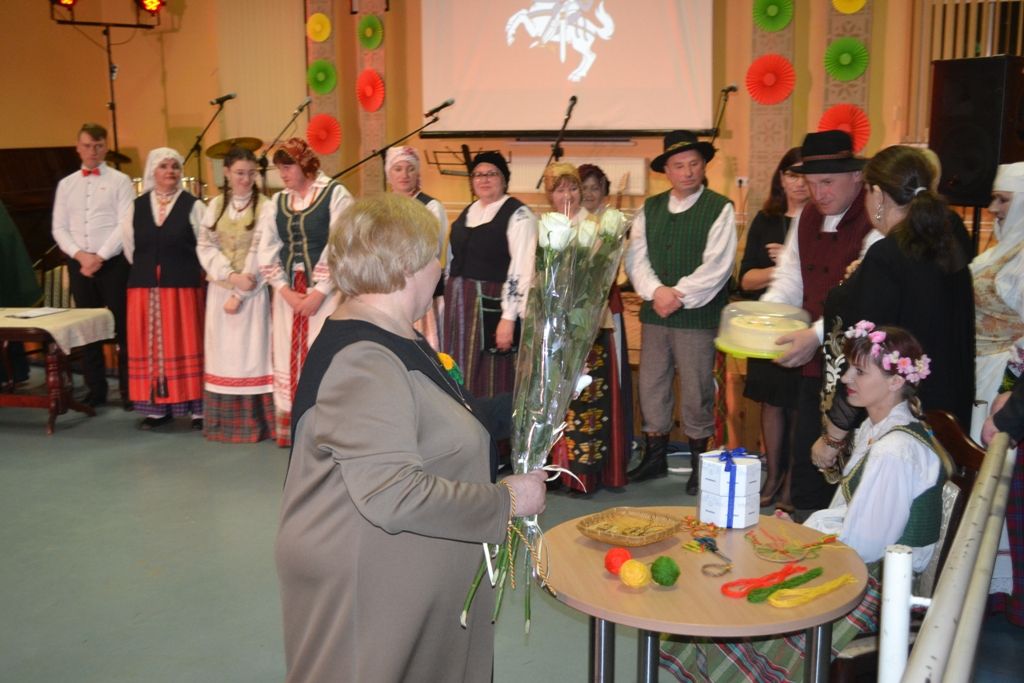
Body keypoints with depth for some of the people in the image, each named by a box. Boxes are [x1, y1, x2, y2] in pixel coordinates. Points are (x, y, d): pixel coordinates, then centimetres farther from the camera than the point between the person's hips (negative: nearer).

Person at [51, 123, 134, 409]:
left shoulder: (120, 181, 0)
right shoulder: (66, 184, 12)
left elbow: (125, 225, -8)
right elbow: (59, 228, 8)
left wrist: (100, 257, -13)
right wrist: (80, 255, -8)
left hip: (113, 262, -4)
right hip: (78, 264, 4)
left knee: (123, 326, -2)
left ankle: (129, 390, 4)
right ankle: (96, 389, 16)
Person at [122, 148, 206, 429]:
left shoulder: (193, 206, -1)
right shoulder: (137, 207, 8)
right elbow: (129, 247, 15)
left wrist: (181, 269, 5)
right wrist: (147, 269, 15)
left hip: (183, 287, -3)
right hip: (145, 287, 3)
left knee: (186, 344, 0)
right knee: (151, 346, 5)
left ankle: (197, 408, 6)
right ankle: (157, 408, 12)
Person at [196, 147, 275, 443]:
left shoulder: (265, 206, -5)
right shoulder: (215, 205, 8)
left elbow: (260, 252, -10)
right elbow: (205, 246, 3)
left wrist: (239, 294, -12)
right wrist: (230, 276, -13)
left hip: (252, 292, -4)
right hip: (220, 290, 4)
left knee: (250, 352, -2)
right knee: (223, 352, 7)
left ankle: (253, 422, 4)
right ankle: (224, 422, 15)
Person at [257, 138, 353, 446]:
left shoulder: (335, 195, -4)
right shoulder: (277, 202, 12)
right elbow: (266, 252, 9)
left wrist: (319, 292, -13)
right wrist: (286, 291, -4)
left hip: (324, 293, -5)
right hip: (288, 293, 5)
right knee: (288, 359, 6)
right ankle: (291, 429, 14)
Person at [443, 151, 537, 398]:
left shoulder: (518, 215, -9)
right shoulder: (467, 213, 14)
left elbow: (521, 269, -16)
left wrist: (509, 317, -21)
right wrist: (448, 301, 14)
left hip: (492, 303, -7)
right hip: (457, 303, 7)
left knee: (490, 380, -1)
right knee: (461, 377, 13)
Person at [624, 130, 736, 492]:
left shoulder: (720, 208, -3)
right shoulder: (650, 208, 11)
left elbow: (716, 265, -11)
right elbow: (636, 256, 3)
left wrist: (679, 295, -15)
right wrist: (657, 291, -12)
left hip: (698, 316, -4)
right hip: (654, 313, 5)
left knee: (696, 392, 2)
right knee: (651, 386, 10)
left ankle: (699, 461, 17)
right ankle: (655, 456, 25)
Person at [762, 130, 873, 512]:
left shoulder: (874, 223, -15)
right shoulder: (807, 218, 12)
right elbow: (790, 279, 13)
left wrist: (817, 335, -30)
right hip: (813, 366, 8)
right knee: (805, 462, 15)